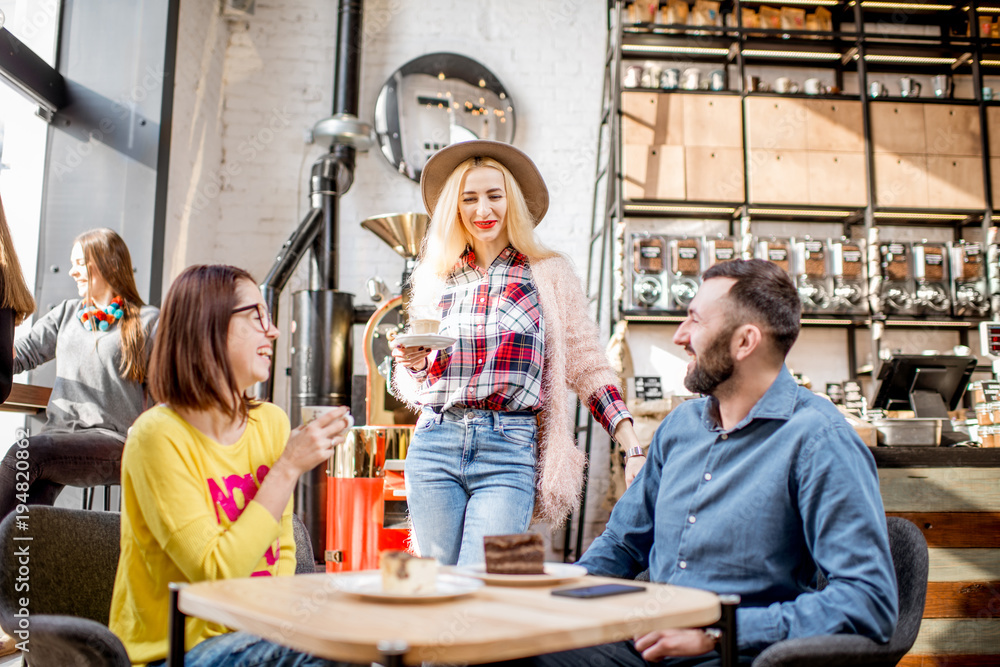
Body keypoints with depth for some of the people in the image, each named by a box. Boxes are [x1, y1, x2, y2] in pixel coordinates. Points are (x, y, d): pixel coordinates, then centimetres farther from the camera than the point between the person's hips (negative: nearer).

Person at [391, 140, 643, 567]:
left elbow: (586, 364, 4)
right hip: (434, 443, 3)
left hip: (510, 450, -3)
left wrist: (632, 444, -6)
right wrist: (415, 364, -1)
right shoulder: (434, 278, 14)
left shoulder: (549, 274, 6)